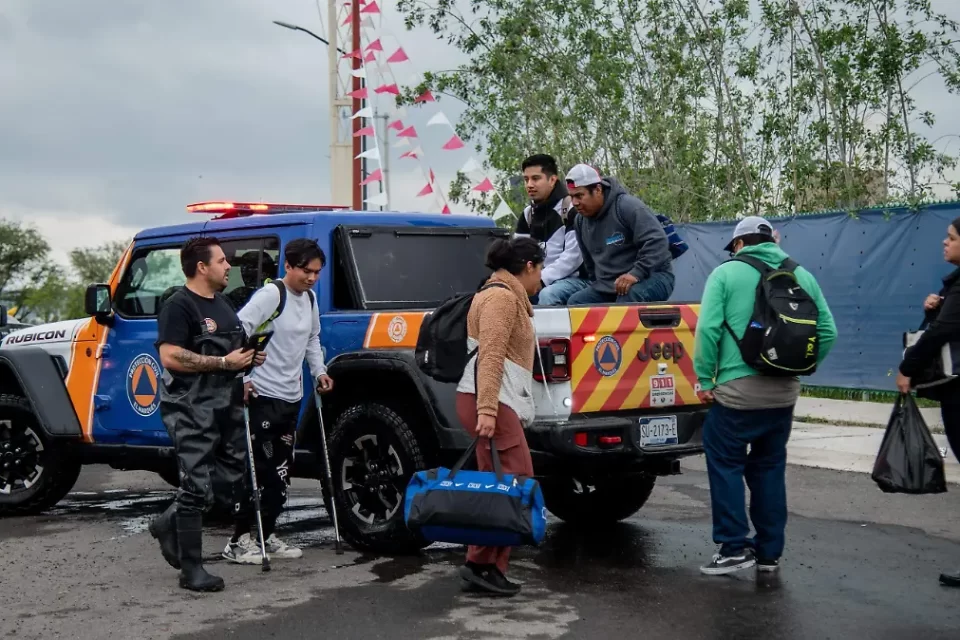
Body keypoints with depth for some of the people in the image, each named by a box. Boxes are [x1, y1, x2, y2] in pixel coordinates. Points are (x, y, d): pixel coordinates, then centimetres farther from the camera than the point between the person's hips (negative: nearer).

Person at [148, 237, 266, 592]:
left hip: (226, 407, 9)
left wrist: (250, 357, 11)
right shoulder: (179, 306, -11)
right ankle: (191, 570, 3)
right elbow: (170, 357, -21)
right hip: (192, 411, -9)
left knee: (235, 480, 14)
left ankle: (169, 525, 31)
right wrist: (224, 362, -20)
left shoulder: (223, 303, 18)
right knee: (198, 488, -6)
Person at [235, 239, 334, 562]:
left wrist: (319, 371, 14)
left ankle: (268, 535, 21)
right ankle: (239, 540, 1)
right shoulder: (270, 294, -14)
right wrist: (242, 377, -24)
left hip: (292, 397, 8)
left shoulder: (310, 299, 11)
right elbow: (238, 329, -22)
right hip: (262, 395, -8)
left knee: (281, 471, 12)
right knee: (258, 468, -7)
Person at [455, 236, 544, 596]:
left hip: (498, 403, 10)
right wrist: (487, 411, -26)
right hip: (493, 402, -10)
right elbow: (490, 357, -18)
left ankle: (483, 566, 8)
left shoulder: (509, 297, 25)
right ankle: (483, 565, -10)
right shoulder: (502, 297, -8)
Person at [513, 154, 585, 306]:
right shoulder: (528, 213, 12)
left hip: (574, 278, -7)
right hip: (538, 281, 7)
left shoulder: (571, 208, -10)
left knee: (548, 294, -34)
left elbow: (574, 255, -18)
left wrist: (542, 279, -21)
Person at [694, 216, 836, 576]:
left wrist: (705, 379, -4)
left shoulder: (726, 273, -3)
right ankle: (769, 552, 20)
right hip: (784, 392, 5)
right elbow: (827, 332, 7)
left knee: (726, 465, 5)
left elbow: (708, 328, -12)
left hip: (737, 388, -5)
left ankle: (735, 548, 2)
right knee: (770, 469, 15)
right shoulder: (802, 276, 10)